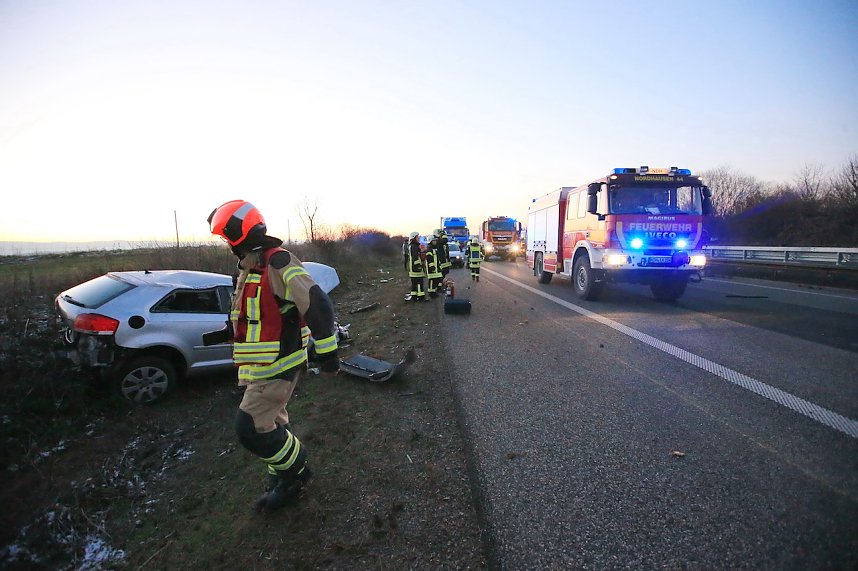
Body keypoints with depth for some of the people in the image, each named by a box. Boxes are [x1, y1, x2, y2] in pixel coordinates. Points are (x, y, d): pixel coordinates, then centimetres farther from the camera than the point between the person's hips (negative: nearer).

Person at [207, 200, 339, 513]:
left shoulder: (279, 263, -20)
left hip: (278, 366, -10)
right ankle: (284, 484, 35)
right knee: (272, 424, 18)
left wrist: (326, 352, -21)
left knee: (251, 427, -7)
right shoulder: (249, 267, 13)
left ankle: (297, 470, 15)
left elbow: (317, 305, -24)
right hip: (259, 367, 10)